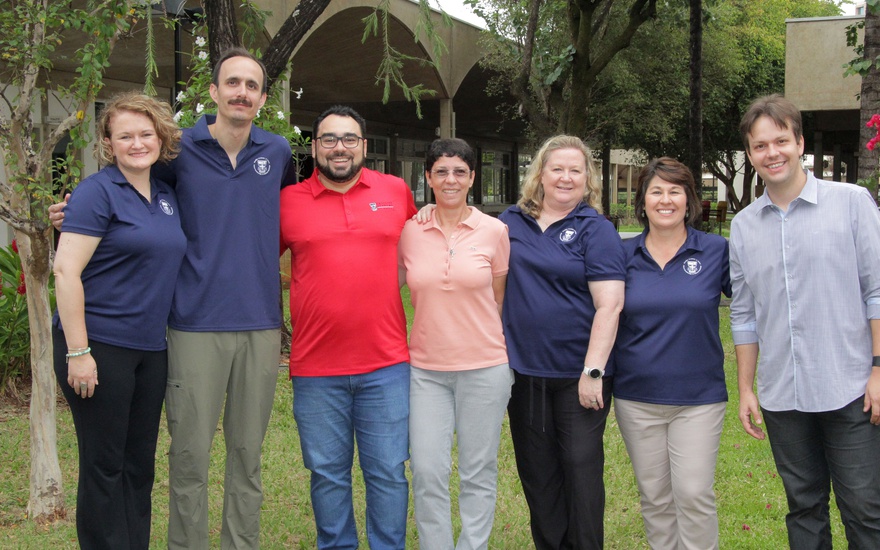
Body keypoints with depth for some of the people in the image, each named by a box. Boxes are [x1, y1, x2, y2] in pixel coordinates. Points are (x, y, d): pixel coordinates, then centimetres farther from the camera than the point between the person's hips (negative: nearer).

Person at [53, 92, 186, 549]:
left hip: (150, 348, 7)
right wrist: (77, 352, -20)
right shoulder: (97, 192, -9)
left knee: (140, 464, 13)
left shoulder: (167, 197, 12)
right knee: (104, 465, 1)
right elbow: (66, 271, -15)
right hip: (100, 347, -7)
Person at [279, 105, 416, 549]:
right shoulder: (288, 201, 1)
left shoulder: (396, 192, 5)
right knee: (327, 475, 11)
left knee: (389, 474, 7)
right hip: (315, 367, 0)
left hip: (386, 365, 0)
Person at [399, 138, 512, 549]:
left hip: (484, 366, -1)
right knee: (427, 472, 0)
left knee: (479, 473, 7)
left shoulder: (494, 231, -1)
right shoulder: (409, 231, 1)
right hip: (426, 368, 1)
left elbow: (501, 300, 7)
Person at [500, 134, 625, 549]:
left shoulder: (595, 230, -5)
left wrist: (593, 372, -17)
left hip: (576, 375, -4)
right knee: (537, 473, 13)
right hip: (522, 371, 4)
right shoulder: (511, 222, 6)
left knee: (581, 470, 3)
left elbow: (609, 305, -12)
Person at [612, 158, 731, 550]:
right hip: (636, 396, 2)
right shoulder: (624, 255, 2)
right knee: (654, 497, 11)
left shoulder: (717, 250, -3)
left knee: (694, 494, -4)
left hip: (698, 396, -2)